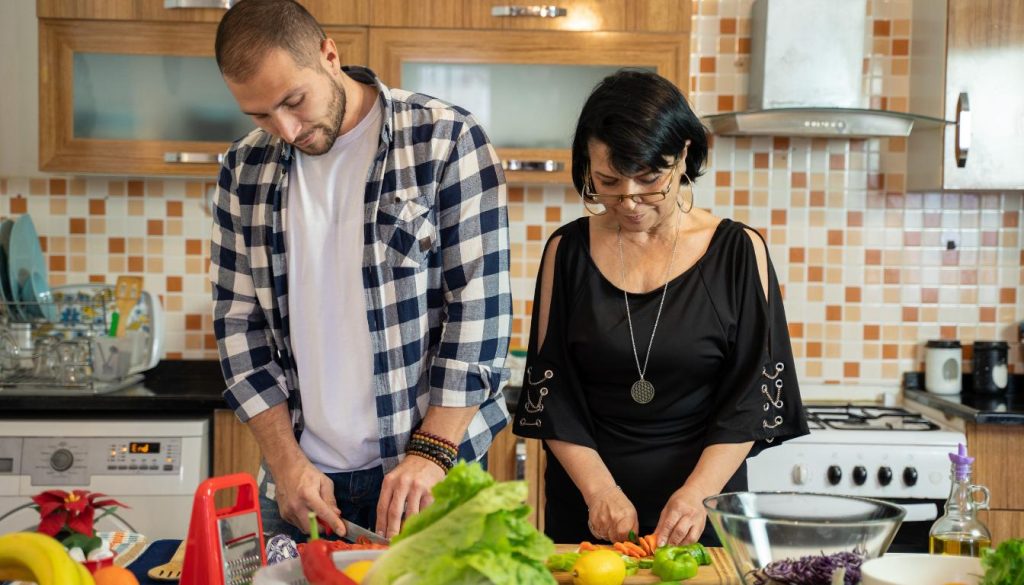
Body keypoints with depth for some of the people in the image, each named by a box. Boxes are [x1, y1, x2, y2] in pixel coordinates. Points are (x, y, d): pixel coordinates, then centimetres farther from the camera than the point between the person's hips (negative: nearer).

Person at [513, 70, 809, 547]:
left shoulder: (738, 252, -4)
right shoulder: (568, 251, -1)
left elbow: (752, 399, -6)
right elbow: (551, 392, -1)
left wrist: (696, 494, -18)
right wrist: (599, 489, -13)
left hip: (704, 510, -1)